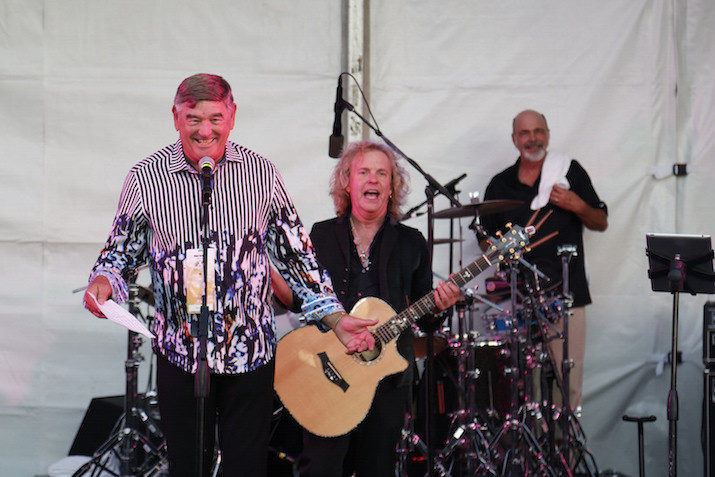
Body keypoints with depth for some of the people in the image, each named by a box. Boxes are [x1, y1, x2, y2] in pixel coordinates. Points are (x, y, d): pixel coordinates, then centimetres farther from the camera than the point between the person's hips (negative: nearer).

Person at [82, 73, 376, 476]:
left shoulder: (261, 174, 0)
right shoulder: (146, 178, -3)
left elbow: (296, 254, 6)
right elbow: (121, 252, 8)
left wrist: (337, 319, 0)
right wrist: (103, 281, -14)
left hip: (251, 353, 1)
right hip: (181, 353, 0)